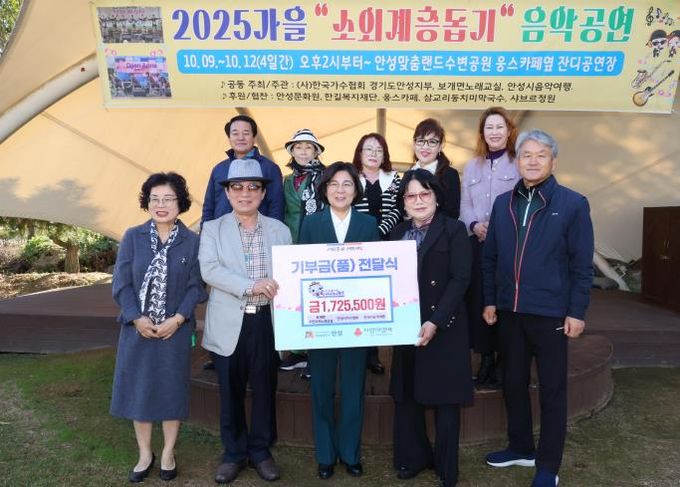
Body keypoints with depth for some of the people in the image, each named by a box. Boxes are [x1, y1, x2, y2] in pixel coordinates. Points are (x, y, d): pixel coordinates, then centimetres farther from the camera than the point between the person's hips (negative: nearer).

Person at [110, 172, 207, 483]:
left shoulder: (192, 241, -1)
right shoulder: (132, 237, 1)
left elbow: (196, 287, -4)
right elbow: (121, 283, -3)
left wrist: (176, 320, -15)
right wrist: (138, 319, -14)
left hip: (175, 329, -1)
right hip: (138, 329, 1)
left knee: (172, 390, 9)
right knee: (138, 390, 10)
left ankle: (168, 453, 28)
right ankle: (144, 454, 28)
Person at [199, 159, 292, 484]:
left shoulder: (279, 230, 7)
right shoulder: (213, 228, 3)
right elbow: (209, 269, -12)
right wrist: (250, 286, -24)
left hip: (267, 322, 1)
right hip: (229, 325, -1)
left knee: (265, 390, 11)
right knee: (231, 393, 10)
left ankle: (260, 451, 29)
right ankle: (234, 453, 28)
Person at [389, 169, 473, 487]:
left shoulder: (454, 230, -4)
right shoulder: (398, 233, 11)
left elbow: (460, 279, -12)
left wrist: (435, 322, -19)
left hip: (443, 327, -4)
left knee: (444, 397, 5)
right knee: (406, 395, 11)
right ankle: (412, 457, 29)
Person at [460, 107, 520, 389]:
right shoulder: (472, 167, 16)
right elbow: (464, 205, 13)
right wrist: (474, 225, -6)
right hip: (478, 244, 4)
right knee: (478, 301, 5)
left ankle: (504, 361, 13)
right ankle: (486, 358, 19)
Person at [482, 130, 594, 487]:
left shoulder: (572, 204, -6)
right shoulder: (503, 203, 7)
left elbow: (582, 265, -6)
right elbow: (490, 258, 10)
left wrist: (576, 312, -9)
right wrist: (490, 300, 7)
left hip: (551, 313, -4)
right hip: (509, 310, 5)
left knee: (552, 389, 7)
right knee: (513, 383, 15)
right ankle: (520, 447, 35)